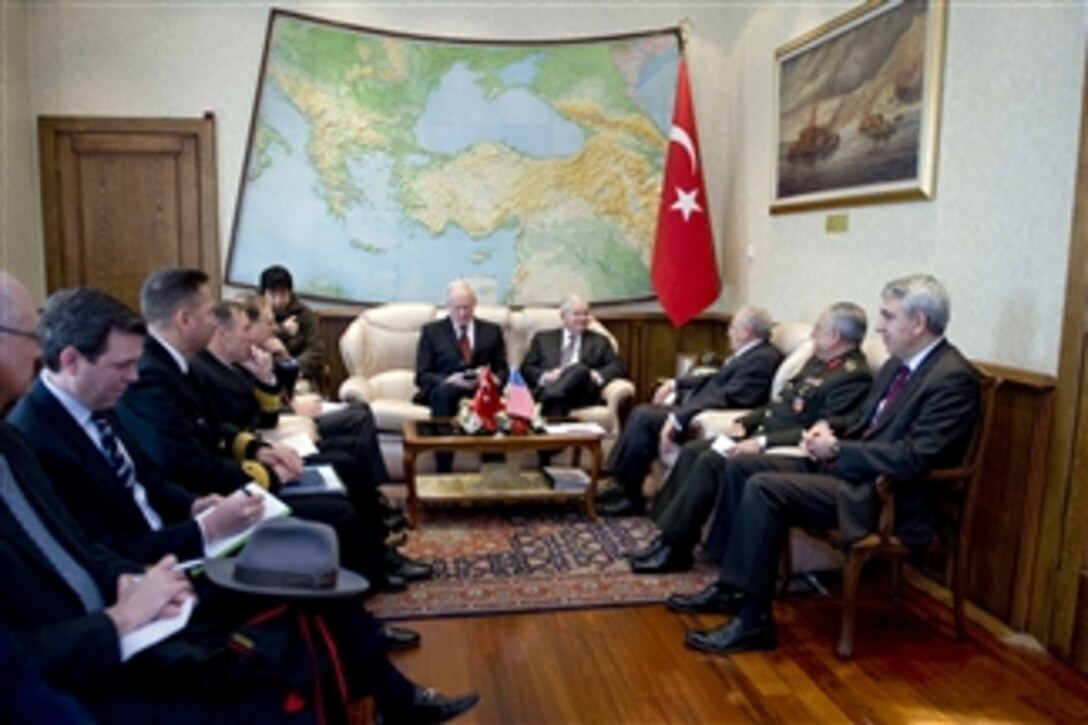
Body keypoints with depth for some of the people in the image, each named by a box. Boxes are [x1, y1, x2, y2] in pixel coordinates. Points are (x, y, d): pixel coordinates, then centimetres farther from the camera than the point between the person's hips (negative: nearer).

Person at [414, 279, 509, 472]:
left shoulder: (492, 330, 17)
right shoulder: (431, 331, 12)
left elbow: (502, 370, 12)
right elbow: (422, 376, 4)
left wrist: (494, 380, -13)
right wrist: (449, 380, -16)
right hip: (443, 389, 0)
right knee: (444, 390, -38)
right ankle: (443, 473, -39)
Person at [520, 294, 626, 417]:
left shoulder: (599, 341, 25)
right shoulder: (543, 338, 23)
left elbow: (617, 367, 13)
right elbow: (526, 368, 14)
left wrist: (597, 375, -8)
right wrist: (545, 376, -8)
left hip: (583, 392, 0)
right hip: (547, 388, 0)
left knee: (580, 369, -35)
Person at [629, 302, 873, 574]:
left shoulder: (854, 376, -15)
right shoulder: (817, 361, 16)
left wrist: (763, 442, -26)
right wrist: (744, 423, 5)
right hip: (761, 435, 10)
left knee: (712, 461, -24)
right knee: (692, 451, -3)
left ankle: (674, 548, -15)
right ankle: (666, 529, -2)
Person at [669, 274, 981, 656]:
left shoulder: (953, 378, -17)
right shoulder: (898, 364, 12)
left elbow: (915, 458, -25)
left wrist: (837, 449, -17)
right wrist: (829, 431, -1)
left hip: (888, 494, -10)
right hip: (850, 467, 10)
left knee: (764, 488, -25)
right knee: (743, 466, 3)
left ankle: (754, 621, -15)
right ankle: (731, 585, 8)